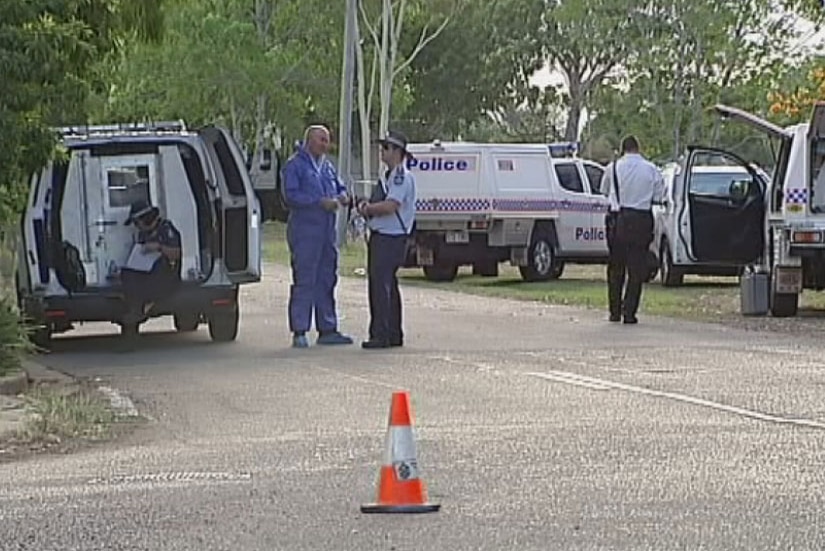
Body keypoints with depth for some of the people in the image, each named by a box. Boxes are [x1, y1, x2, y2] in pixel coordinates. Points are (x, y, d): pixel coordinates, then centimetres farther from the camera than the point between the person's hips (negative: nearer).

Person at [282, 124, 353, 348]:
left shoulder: (327, 166, 19)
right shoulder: (295, 165, -5)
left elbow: (340, 188, 24)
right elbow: (291, 195, -15)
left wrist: (342, 197, -1)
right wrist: (320, 202, -20)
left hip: (328, 230, 8)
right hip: (304, 231, -8)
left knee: (327, 280, 11)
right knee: (304, 281, -8)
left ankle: (327, 329, 17)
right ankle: (299, 332, -6)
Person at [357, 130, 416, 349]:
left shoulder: (402, 177, -13)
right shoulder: (388, 176, 19)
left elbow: (390, 206, -22)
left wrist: (367, 208, -9)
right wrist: (367, 207, 0)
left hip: (391, 239, -11)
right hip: (380, 237, 11)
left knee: (381, 284, -13)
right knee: (387, 285, 14)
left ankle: (381, 335, -13)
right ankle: (394, 335, 20)